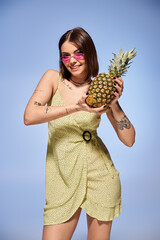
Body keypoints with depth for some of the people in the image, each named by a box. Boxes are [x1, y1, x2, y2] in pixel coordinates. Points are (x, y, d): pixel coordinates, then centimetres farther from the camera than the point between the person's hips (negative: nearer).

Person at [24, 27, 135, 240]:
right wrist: (76, 107, -22)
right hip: (62, 176, 0)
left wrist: (114, 104, -15)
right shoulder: (53, 78, -1)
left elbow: (129, 140, -3)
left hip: (99, 174, 1)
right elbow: (29, 117, -18)